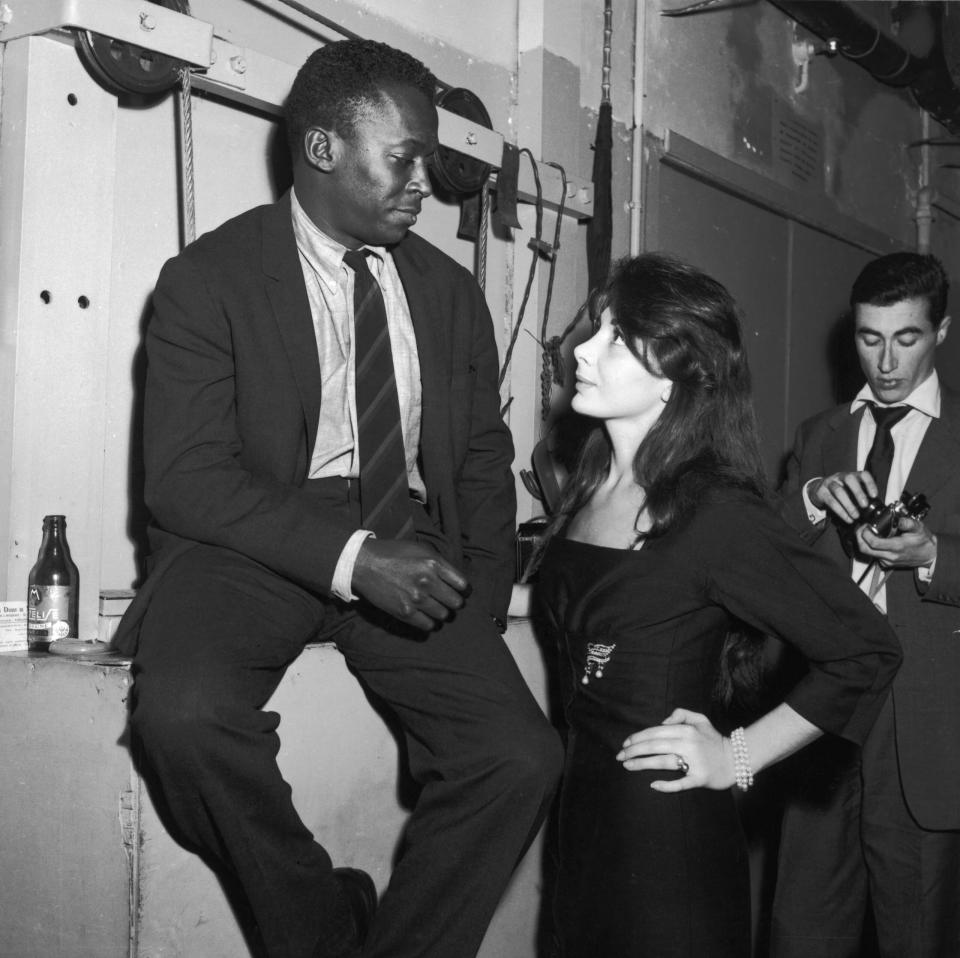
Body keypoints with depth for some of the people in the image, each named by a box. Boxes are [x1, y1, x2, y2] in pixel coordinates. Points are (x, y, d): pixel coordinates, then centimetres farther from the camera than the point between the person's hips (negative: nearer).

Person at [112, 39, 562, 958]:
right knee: (185, 712, -32)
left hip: (409, 545, 3)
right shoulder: (207, 278, -3)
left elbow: (484, 462, 16)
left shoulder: (451, 292, 12)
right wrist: (348, 559, -25)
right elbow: (186, 477, -12)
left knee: (522, 756, -18)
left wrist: (478, 608, -1)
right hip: (257, 544, -3)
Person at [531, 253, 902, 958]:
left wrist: (738, 756, -12)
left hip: (670, 843, -7)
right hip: (583, 818, 7)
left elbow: (868, 652, -18)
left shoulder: (718, 515, -19)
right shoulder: (589, 485, 3)